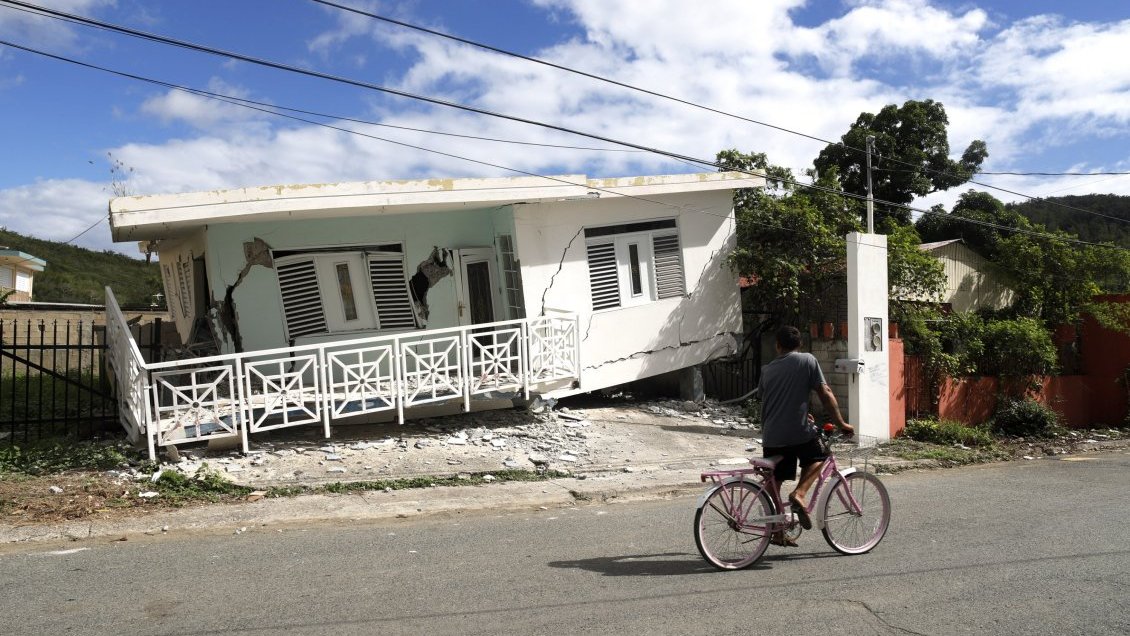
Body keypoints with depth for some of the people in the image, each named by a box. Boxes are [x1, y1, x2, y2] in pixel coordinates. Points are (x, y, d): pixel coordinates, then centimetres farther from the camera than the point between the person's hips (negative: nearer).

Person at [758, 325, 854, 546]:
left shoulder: (767, 369, 14)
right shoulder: (807, 360, 1)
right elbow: (825, 394, -3)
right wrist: (841, 423, 5)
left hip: (771, 436, 4)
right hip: (799, 432, -3)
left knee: (773, 484, 13)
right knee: (817, 458, 25)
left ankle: (777, 532, 18)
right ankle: (799, 493, 1)